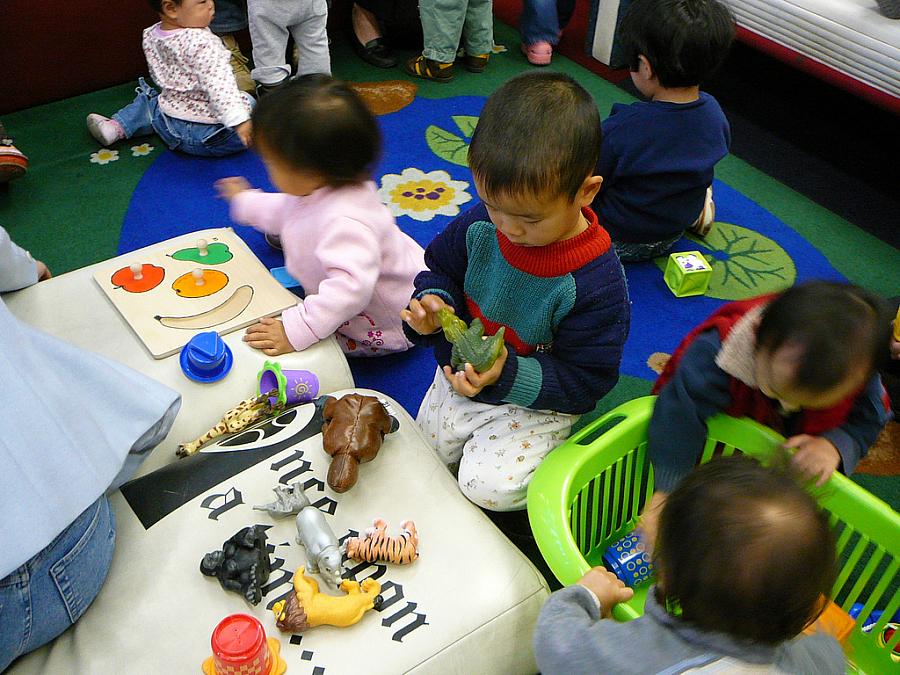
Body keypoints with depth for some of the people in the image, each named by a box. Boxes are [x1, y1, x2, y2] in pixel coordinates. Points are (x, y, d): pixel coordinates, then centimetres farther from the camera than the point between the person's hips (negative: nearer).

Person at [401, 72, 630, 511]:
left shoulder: (596, 280, -31)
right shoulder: (481, 224, -18)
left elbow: (586, 378, -24)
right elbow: (442, 267, 3)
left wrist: (508, 376, -38)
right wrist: (432, 302, -21)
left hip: (538, 403, -5)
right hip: (458, 376, 6)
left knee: (490, 486, -17)